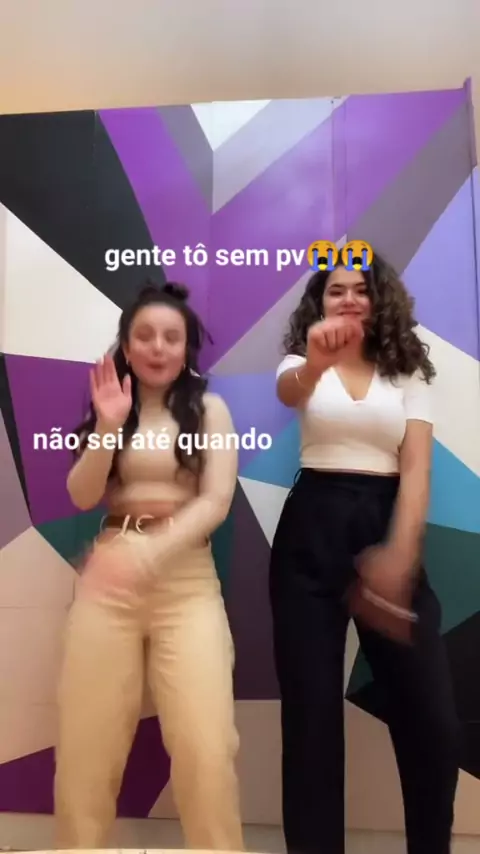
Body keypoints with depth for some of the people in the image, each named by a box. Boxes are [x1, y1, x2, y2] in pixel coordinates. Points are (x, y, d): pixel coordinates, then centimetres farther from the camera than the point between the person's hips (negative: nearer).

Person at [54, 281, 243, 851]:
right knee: (85, 743, 5)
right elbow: (81, 497, 3)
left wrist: (150, 553, -20)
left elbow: (216, 501, -6)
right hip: (106, 579, 2)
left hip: (187, 579, -2)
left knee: (205, 747, -9)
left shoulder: (210, 409, 4)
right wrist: (108, 427, -12)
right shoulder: (109, 407, 12)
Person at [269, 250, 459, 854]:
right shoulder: (304, 363, 7)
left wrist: (400, 555, -15)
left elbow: (416, 467, -1)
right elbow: (287, 392, -19)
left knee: (431, 717, 3)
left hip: (388, 525, 2)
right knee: (312, 709, 4)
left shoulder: (409, 373, 10)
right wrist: (315, 362, -43)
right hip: (312, 531, -1)